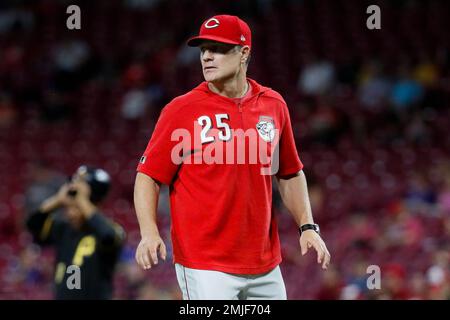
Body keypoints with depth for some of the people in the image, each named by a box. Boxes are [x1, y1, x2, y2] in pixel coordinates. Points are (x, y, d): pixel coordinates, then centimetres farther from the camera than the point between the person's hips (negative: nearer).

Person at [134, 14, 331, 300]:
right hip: (205, 267, -4)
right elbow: (148, 175, -5)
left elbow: (290, 173, 17)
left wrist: (308, 226, 6)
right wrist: (149, 232, -20)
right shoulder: (182, 110, -5)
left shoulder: (274, 105, 7)